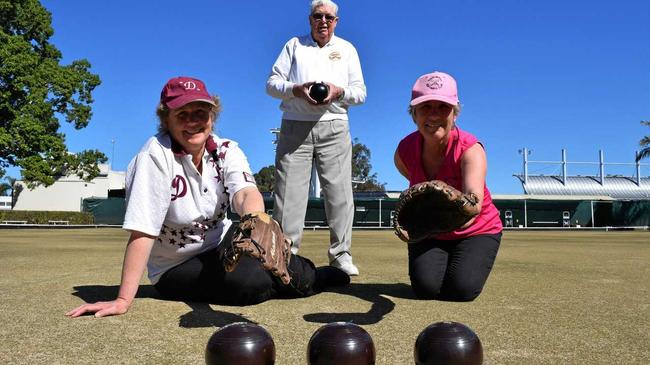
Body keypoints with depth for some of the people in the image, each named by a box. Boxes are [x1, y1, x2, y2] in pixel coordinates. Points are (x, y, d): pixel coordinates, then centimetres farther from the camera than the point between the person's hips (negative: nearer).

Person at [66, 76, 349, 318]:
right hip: (176, 270, -4)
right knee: (253, 282, -29)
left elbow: (246, 192, -31)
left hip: (221, 247, 4)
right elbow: (142, 231, -27)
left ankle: (310, 275, 10)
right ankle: (307, 279, 2)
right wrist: (123, 300, -33)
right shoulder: (155, 155, -22)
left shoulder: (227, 151, -9)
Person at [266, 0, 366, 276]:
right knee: (289, 191, -6)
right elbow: (272, 83, 8)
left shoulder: (347, 49, 18)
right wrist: (297, 89, -12)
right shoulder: (294, 45, 16)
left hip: (334, 128, 1)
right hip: (295, 126, 0)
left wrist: (339, 91, -9)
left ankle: (340, 255, 2)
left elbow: (360, 92, 12)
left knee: (339, 191, -4)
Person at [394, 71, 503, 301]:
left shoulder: (470, 149, -30)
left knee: (461, 289, -22)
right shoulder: (404, 151, -18)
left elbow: (474, 196, -53)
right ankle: (433, 262, 17)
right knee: (426, 287, -19)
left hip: (477, 231, -2)